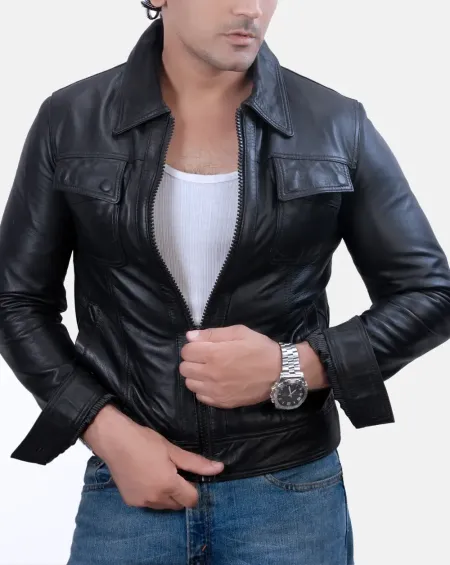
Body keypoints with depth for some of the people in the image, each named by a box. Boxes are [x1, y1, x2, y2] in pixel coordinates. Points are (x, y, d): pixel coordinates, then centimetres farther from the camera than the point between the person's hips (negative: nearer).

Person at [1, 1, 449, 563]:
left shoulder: (336, 125, -4)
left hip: (293, 491, 1)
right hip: (128, 485, 0)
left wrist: (293, 367, -13)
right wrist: (110, 433, -8)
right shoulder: (70, 122, -2)